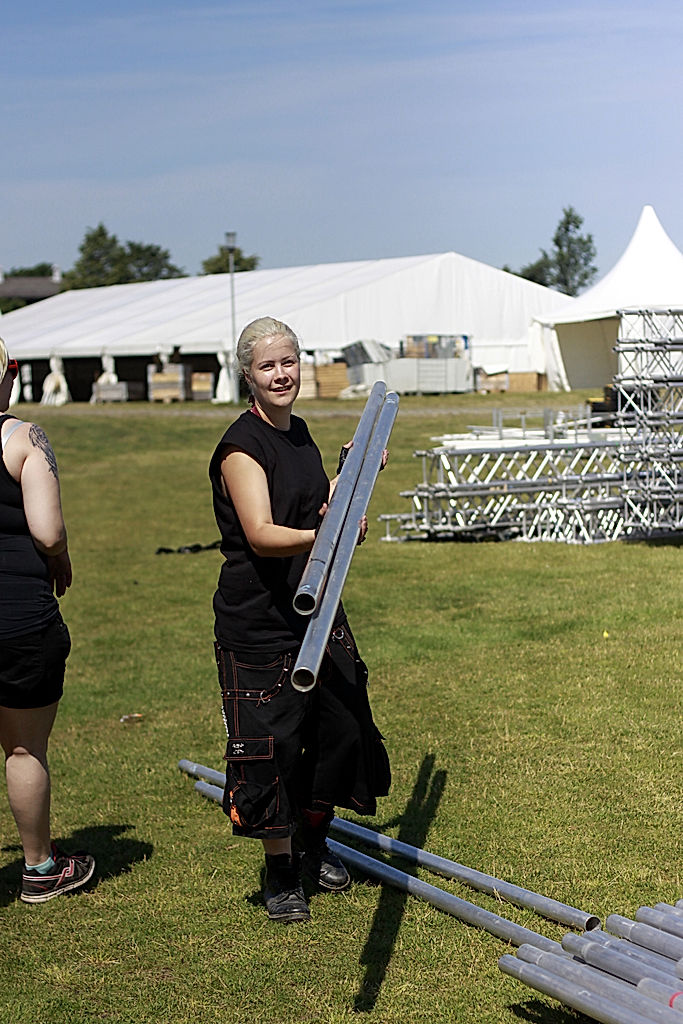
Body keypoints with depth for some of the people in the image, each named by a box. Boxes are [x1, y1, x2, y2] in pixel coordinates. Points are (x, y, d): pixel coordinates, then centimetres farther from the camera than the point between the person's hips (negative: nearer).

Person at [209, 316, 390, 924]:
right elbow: (261, 535, -28)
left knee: (342, 730, 13)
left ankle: (313, 845, 36)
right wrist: (322, 536, -42)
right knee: (272, 744, -2)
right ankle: (280, 873, 17)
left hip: (315, 608, 8)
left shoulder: (299, 433, 10)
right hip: (258, 619, -8)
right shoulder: (242, 447, -16)